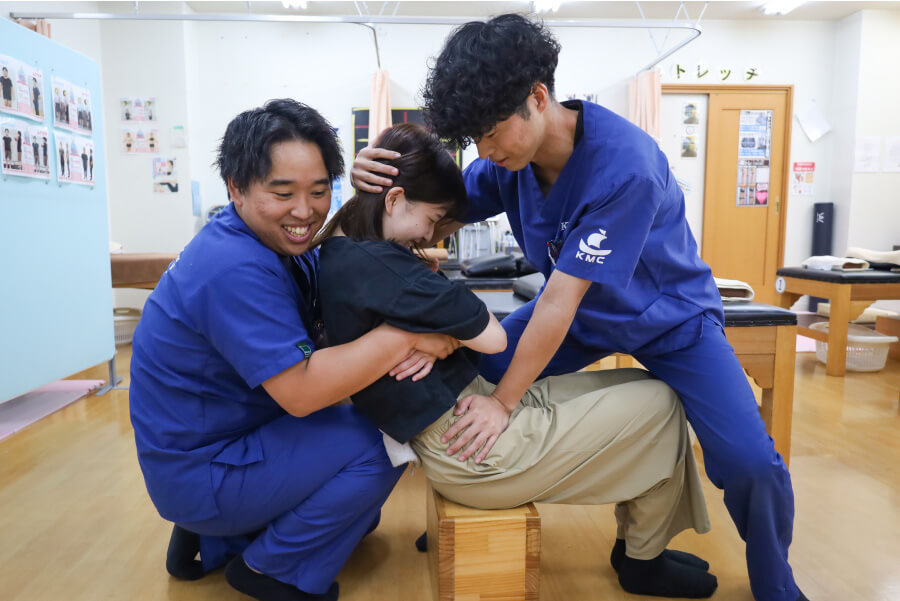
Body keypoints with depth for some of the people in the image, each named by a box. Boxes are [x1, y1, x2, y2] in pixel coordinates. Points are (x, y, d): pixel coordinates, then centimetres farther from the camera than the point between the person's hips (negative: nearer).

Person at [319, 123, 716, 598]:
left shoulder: (336, 256, 7)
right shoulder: (374, 263, -25)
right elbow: (492, 337, -20)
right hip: (474, 452, -10)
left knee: (639, 385, 15)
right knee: (659, 405, 0)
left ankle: (637, 541, 28)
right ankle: (644, 562, 21)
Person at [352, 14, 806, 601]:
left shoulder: (624, 163, -33)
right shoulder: (508, 156, -14)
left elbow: (560, 299, -32)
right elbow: (438, 221, -6)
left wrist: (504, 403, -26)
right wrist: (381, 184, -27)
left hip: (667, 313, -5)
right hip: (580, 310, 5)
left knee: (750, 462, -19)